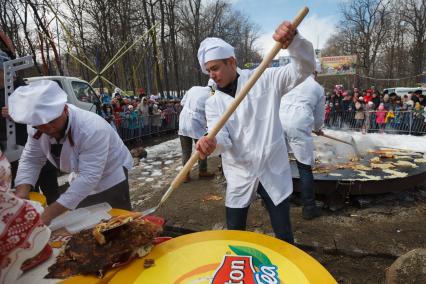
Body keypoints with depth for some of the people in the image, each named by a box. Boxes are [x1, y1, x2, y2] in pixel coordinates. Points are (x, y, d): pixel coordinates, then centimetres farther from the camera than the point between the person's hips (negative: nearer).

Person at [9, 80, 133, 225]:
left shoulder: (92, 130, -39)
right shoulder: (37, 127, -17)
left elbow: (89, 177, -39)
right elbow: (30, 159, -6)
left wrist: (49, 213, -41)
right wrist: (21, 192, -23)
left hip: (111, 178, -6)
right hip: (81, 179, 6)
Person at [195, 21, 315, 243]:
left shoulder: (264, 80, -4)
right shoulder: (213, 103, 1)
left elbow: (304, 68, -12)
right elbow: (222, 138, -13)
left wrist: (293, 41, -32)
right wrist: (211, 142, -38)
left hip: (273, 171, -2)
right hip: (240, 176, 2)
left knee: (284, 235, 11)